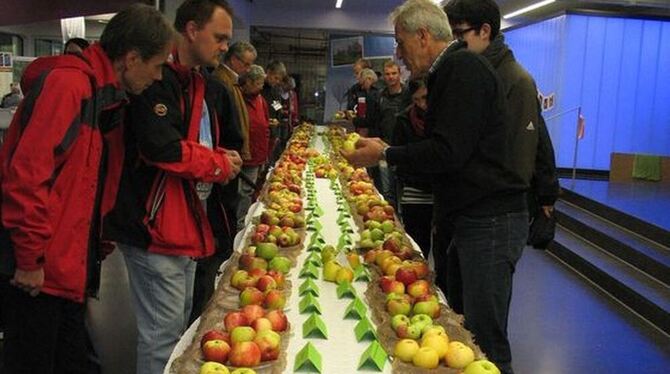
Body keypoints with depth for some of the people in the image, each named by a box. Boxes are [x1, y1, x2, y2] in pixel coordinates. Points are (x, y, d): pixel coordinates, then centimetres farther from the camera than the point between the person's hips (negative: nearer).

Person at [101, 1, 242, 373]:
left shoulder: (196, 82, 15)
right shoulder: (159, 78, -17)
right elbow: (160, 148, -28)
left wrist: (220, 158, 4)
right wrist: (219, 164, -14)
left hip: (186, 224, 10)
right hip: (156, 227, -10)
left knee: (179, 326, 22)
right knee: (162, 338, -2)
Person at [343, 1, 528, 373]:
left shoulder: (464, 68, -15)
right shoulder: (450, 71, 17)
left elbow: (448, 151, -22)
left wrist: (385, 154, -11)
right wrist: (387, 150, 16)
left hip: (490, 221, -11)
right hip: (469, 217, 11)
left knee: (485, 344, -5)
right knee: (461, 329, 17)